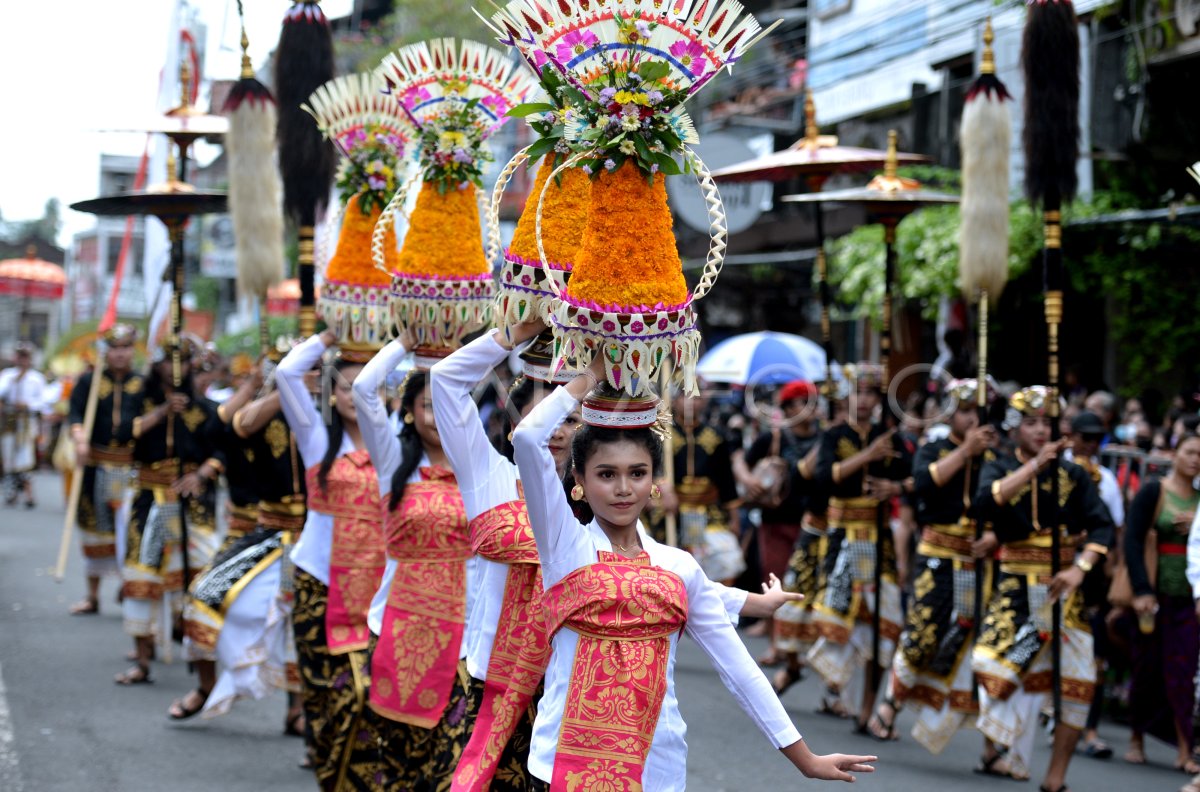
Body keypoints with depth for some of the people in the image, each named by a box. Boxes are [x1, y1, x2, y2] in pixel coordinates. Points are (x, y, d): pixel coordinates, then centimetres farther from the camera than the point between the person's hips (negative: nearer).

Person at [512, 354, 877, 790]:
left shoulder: (680, 569, 8)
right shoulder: (565, 545, 1)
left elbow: (738, 667, 9)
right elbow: (528, 439, -12)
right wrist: (591, 376, -1)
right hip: (571, 755, -3)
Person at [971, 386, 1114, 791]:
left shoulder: (1072, 474, 3)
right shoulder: (999, 469, 2)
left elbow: (1102, 526, -4)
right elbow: (984, 504, -21)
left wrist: (1080, 568, -21)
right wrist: (1034, 466, -25)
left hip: (1063, 586, 1)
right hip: (1016, 586, -1)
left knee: (1077, 681, -1)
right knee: (994, 666, -12)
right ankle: (995, 749, 12)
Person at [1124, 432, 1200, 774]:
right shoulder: (1153, 492, -3)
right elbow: (1132, 541, -10)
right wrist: (1141, 590, -18)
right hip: (1157, 596, -3)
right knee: (1148, 669, 5)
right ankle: (1136, 740, 20)